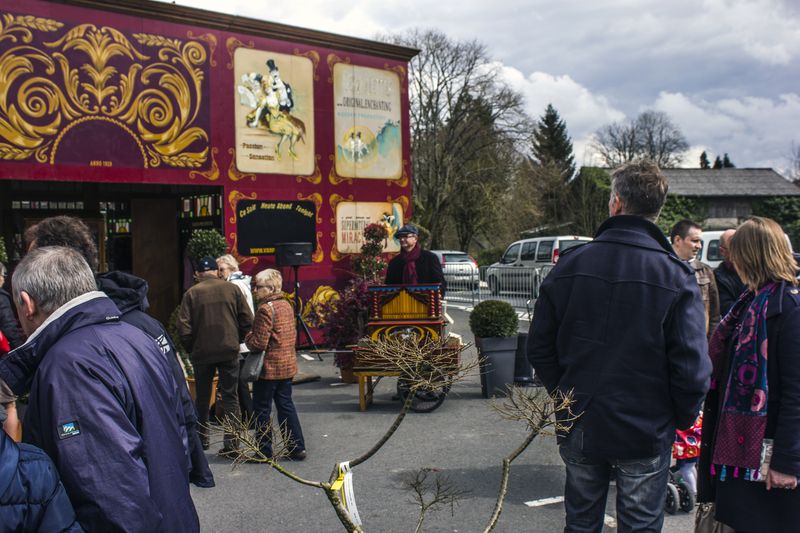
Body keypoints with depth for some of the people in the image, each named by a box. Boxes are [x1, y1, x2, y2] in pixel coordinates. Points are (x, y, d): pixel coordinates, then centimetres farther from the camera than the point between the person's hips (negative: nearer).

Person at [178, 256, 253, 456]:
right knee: (230, 397, 4)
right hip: (229, 351, 0)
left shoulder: (191, 293, -3)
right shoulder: (232, 289, 0)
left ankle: (201, 438, 27)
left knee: (202, 397, 16)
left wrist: (191, 349, 8)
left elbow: (184, 328, -6)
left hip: (202, 352, 0)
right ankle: (231, 444, 0)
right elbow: (247, 320, -1)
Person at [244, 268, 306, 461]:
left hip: (269, 367, -8)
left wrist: (248, 338, -1)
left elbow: (259, 344, -21)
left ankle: (264, 451, 11)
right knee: (286, 405, 16)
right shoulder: (287, 305, 8)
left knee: (262, 410, 4)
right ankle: (297, 447, 18)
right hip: (288, 365, 8)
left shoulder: (265, 309, -18)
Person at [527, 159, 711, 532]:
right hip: (646, 432, -2)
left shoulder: (570, 264, -6)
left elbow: (539, 345, -1)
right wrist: (683, 417, 3)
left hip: (579, 429, 3)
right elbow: (691, 366, -16)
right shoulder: (676, 276, -13)